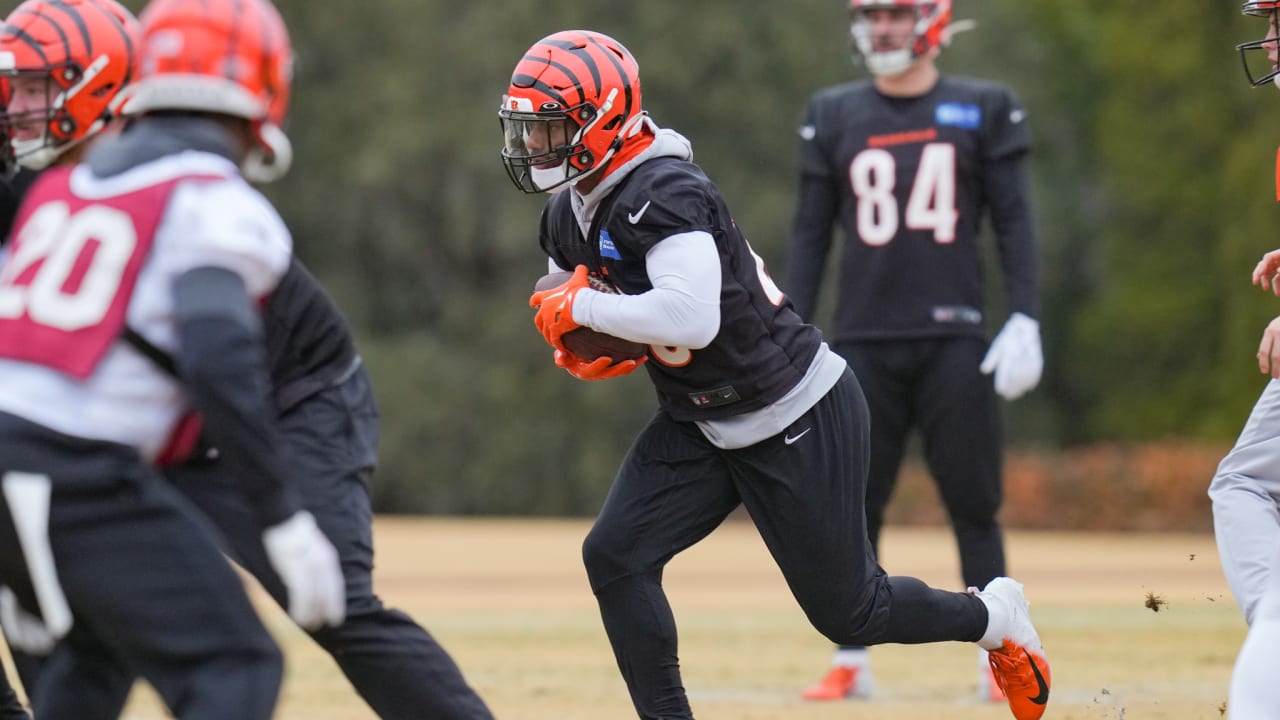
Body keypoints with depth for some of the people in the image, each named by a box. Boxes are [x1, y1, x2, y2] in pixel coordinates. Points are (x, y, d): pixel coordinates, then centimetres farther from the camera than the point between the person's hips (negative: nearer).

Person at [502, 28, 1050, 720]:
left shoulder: (661, 194, -28)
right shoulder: (568, 218, 2)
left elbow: (691, 318, -41)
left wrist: (581, 310, -28)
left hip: (799, 420, -9)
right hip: (701, 423, 9)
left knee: (849, 612, 5)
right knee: (615, 556, -9)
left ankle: (994, 618, 32)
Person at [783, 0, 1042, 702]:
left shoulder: (983, 110, 5)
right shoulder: (833, 116, 10)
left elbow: (1013, 221, 4)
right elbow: (810, 232, 11)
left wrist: (1024, 320, -6)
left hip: (953, 339, -1)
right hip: (863, 340, 2)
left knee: (974, 505, -2)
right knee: (853, 506, 0)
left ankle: (998, 660, 6)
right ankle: (850, 662, 8)